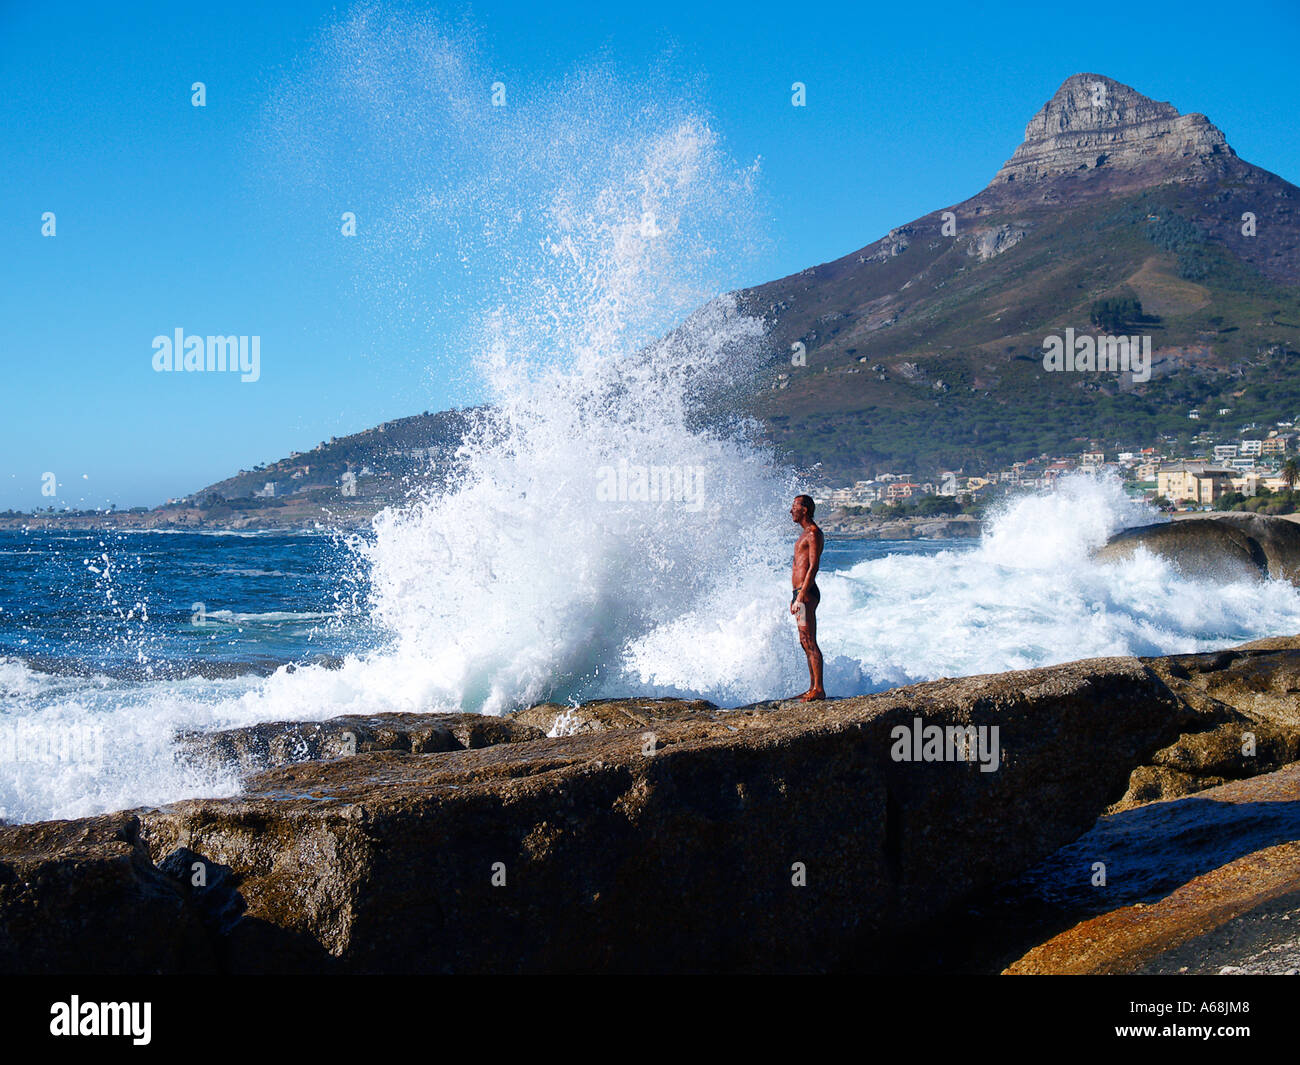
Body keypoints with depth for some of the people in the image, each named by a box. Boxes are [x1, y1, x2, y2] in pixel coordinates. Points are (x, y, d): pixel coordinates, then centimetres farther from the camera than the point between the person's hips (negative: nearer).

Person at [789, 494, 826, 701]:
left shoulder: (814, 533, -11)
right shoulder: (805, 533, 20)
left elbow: (813, 567, -18)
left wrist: (800, 597, -22)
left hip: (807, 593, -10)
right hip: (800, 593, 10)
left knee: (810, 642, -10)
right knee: (805, 642, 12)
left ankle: (818, 689, -9)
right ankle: (812, 688, 16)